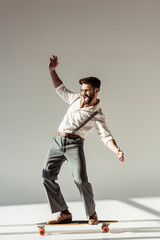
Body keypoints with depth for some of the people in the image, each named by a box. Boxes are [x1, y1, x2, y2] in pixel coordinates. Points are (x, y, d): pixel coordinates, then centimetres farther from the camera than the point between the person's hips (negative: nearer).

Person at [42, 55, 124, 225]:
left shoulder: (97, 115, -2)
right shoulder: (76, 99, 15)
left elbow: (106, 137, -11)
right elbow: (61, 90, 30)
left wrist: (117, 150, -30)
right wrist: (52, 71, 22)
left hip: (74, 144, -6)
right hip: (57, 142, 6)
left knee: (81, 180, -19)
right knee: (47, 177, -3)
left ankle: (92, 214, 2)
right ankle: (64, 213, 5)